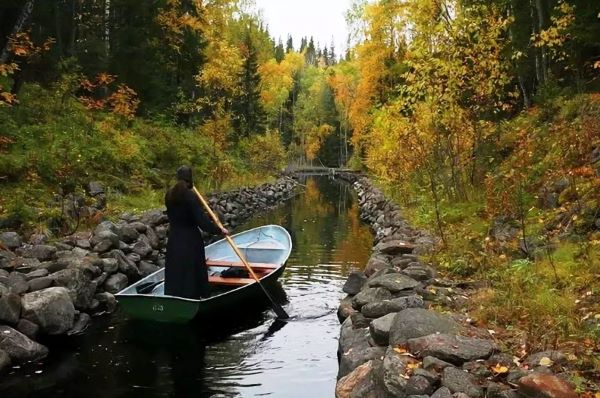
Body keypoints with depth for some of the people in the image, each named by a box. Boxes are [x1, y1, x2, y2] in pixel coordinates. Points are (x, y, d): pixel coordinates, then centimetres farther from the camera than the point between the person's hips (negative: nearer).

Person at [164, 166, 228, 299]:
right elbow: (202, 221, -22)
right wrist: (220, 230, -10)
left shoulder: (169, 195, 0)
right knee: (192, 272, 6)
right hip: (191, 241, -6)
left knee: (175, 272, 15)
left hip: (174, 240, 6)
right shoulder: (191, 196, -19)